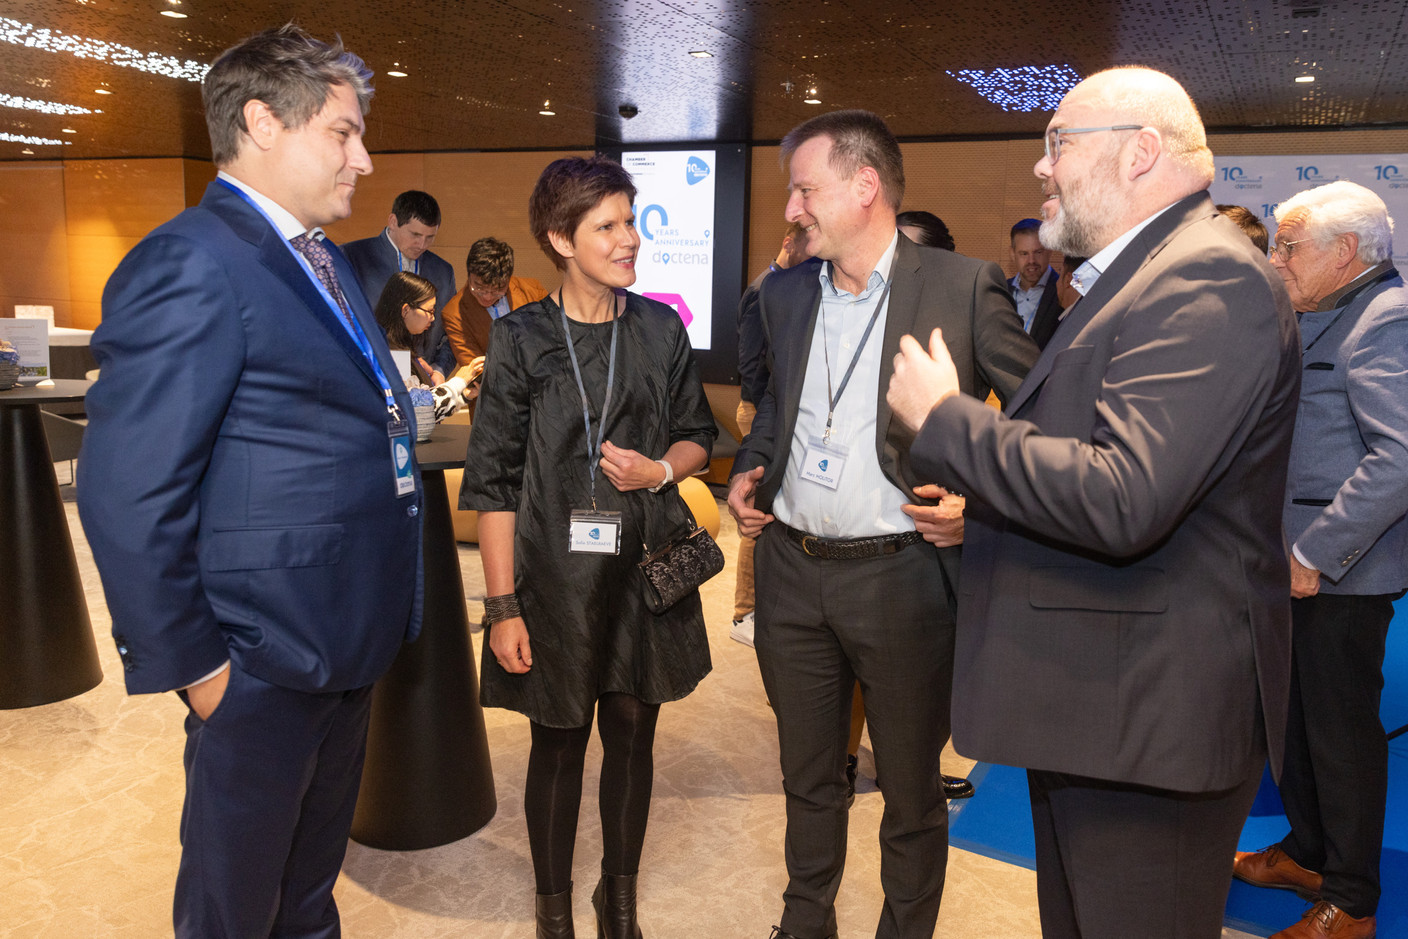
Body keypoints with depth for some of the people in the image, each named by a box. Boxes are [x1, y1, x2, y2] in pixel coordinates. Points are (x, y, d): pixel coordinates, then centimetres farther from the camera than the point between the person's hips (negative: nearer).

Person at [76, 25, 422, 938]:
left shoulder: (326, 262, 12)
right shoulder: (191, 263, -20)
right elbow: (128, 494, -23)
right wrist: (190, 665, -18)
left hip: (343, 649, 9)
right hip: (263, 665, -9)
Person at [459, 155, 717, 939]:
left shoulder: (661, 329, 3)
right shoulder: (521, 339, -6)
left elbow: (697, 435, 13)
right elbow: (493, 482, -6)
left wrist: (660, 470, -11)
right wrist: (503, 606, -9)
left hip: (646, 566, 3)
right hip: (555, 573, -2)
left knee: (632, 733, 13)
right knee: (559, 744, 10)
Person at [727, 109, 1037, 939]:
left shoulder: (964, 288, -9)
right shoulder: (785, 293, 8)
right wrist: (750, 468, 7)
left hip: (902, 574, -4)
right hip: (792, 568, 5)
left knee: (912, 791, 13)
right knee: (808, 777, 21)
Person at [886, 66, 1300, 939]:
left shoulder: (1211, 278, -19)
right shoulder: (1139, 275, 15)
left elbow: (1122, 503, -30)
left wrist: (944, 418, -20)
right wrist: (978, 502, 10)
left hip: (1149, 715, -10)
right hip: (1093, 702, 10)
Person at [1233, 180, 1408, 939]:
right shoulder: (1318, 317, 14)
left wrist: (1316, 554, -23)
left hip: (1339, 571, -9)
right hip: (1295, 559, 9)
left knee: (1341, 728, 4)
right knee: (1294, 714, 19)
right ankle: (1307, 853, 37)